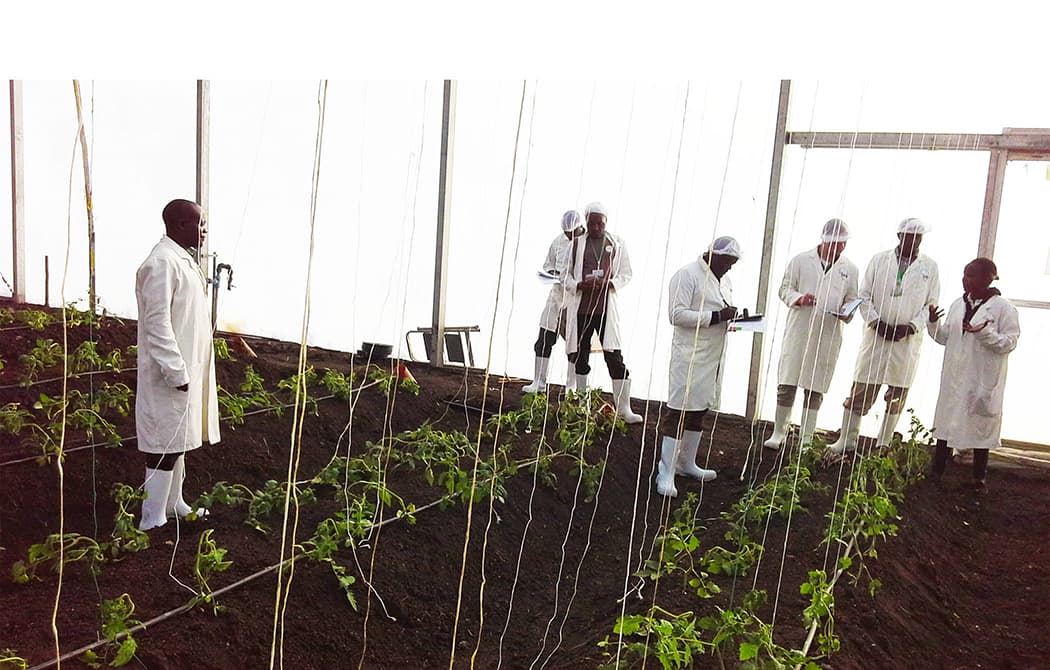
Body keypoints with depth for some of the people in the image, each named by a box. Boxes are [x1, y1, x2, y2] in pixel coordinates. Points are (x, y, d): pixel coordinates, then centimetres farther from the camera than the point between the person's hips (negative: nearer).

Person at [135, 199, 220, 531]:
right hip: (169, 375, -10)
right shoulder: (161, 263, -19)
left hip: (188, 367, 10)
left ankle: (173, 504, 33)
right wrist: (177, 372, -21)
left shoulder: (182, 259, 12)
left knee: (179, 440, 19)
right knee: (165, 445, -2)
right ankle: (152, 522, 8)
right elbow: (157, 322, -22)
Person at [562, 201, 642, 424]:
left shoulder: (617, 244, 5)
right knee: (581, 355, 9)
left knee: (615, 356, -5)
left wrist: (609, 284, -11)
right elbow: (566, 274, 5)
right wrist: (579, 285, -15)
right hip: (580, 307, 1)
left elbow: (626, 274, 9)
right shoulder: (576, 243, 4)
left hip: (606, 307, -1)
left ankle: (623, 408, -1)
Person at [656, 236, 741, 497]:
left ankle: (687, 463, 28)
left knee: (699, 410, 15)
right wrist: (717, 316, -22)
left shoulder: (724, 280, 16)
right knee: (679, 411, -8)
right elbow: (677, 315, -19)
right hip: (690, 355, -9)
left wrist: (734, 315, 4)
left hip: (713, 356, 9)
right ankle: (666, 473, -3)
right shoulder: (687, 276, -11)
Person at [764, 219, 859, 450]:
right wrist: (798, 298, -14)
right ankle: (779, 432, 14)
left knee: (815, 389, 7)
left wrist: (847, 314, -7)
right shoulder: (801, 261, 4)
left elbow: (852, 300, 15)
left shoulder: (850, 269, 9)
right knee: (787, 384, 0)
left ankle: (806, 437, 17)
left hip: (828, 336, 1)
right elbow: (785, 288, 7)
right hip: (798, 331, -1)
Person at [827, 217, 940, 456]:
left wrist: (911, 327, -9)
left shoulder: (929, 266, 6)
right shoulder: (879, 260, 6)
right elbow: (864, 295, 5)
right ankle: (847, 439, 9)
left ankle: (883, 444, 18)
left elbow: (931, 304, 5)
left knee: (898, 393, 7)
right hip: (877, 335, -1)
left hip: (908, 339, 1)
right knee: (862, 389, -1)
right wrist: (876, 322, -9)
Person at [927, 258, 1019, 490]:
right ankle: (937, 470, 17)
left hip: (983, 380, -5)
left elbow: (1009, 342, -12)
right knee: (947, 420, 9)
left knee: (980, 426, 5)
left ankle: (979, 477, 17)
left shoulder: (1002, 307, -8)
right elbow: (945, 338, 13)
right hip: (955, 377, 5)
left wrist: (985, 332, -27)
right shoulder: (958, 305, 8)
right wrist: (933, 324, -4)